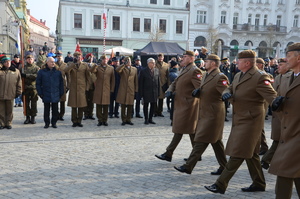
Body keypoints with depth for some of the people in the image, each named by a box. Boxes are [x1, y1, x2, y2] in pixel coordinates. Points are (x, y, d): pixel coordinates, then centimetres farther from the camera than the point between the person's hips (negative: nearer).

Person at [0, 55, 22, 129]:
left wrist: (18, 92, 5)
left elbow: (19, 83, 9)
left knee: (9, 110, 8)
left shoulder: (16, 71, 8)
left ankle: (8, 123, 18)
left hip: (10, 95, 0)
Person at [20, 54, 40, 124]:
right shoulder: (23, 67, 11)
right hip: (26, 87, 2)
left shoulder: (36, 68, 4)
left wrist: (26, 75, -15)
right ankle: (27, 117, 13)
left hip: (34, 87, -2)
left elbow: (37, 75, -12)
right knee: (26, 103, 4)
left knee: (34, 103, 2)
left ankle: (33, 117, 10)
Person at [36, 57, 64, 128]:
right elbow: (38, 83, 4)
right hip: (46, 95, -1)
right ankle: (47, 123, 17)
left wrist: (61, 93, 4)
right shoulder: (41, 72, 1)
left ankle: (54, 122, 18)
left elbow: (61, 83, 9)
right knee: (46, 110, 6)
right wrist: (40, 93, -1)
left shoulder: (58, 72, 5)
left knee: (55, 110, 6)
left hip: (55, 95, 1)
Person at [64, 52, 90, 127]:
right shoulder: (70, 64, 6)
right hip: (73, 88, 0)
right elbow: (66, 71, -15)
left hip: (82, 88, 1)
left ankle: (79, 121, 14)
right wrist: (74, 63, -20)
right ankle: (74, 121, 12)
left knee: (81, 106, 2)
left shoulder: (85, 65, 7)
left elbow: (88, 76, 10)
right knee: (74, 106, 2)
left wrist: (87, 86, 6)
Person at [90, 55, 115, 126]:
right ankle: (100, 120, 11)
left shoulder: (111, 68, 11)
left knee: (106, 106, 4)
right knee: (98, 106, 1)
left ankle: (105, 120, 14)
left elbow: (112, 80, 11)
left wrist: (112, 89, 5)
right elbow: (91, 71, -13)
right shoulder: (97, 67, 8)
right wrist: (96, 65, -26)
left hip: (107, 90, 1)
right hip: (98, 90, 0)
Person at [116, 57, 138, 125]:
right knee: (123, 106, 0)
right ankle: (124, 120, 8)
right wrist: (124, 64, -16)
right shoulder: (122, 68, 6)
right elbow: (117, 70, -20)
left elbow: (136, 80, 15)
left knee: (130, 106, 4)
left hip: (131, 90, 2)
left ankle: (128, 120, 14)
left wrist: (136, 89, 9)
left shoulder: (134, 69, 14)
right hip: (123, 90, -2)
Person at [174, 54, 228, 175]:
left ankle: (188, 166, 1)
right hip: (205, 113, 10)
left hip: (212, 114, -10)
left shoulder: (220, 77, -15)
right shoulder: (205, 75, 14)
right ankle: (224, 167, 27)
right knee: (216, 141, 16)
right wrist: (196, 92, 3)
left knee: (201, 141, -5)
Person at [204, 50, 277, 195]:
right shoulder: (238, 76, 12)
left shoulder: (259, 77, -16)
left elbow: (272, 97, -21)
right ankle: (259, 184, 32)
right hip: (239, 120, 10)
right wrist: (226, 93, -6)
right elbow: (229, 89, 18)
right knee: (251, 154, 18)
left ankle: (220, 185, 1)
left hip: (249, 120, -9)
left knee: (237, 154, -4)